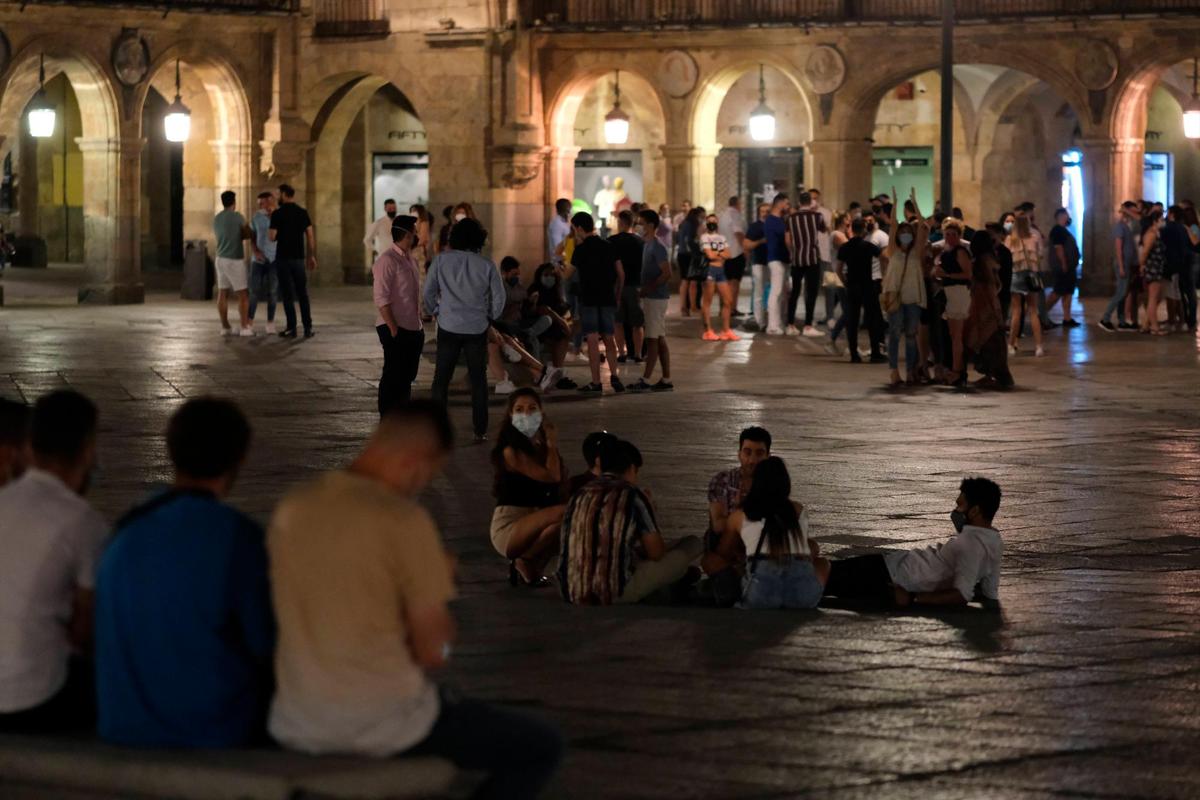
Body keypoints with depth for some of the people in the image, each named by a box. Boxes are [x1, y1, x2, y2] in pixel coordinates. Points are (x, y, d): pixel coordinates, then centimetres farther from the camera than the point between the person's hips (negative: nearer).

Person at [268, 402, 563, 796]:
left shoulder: (291, 508, 5)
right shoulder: (405, 520, -15)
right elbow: (434, 652, -12)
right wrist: (440, 584, 8)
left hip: (297, 727, 8)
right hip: (383, 726, -7)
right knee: (541, 746, 11)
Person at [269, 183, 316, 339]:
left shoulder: (277, 214, -7)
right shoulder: (302, 212, 3)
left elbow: (272, 237, -9)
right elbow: (310, 235, 1)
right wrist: (312, 256, 6)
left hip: (283, 258, -3)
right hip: (298, 258, 3)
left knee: (287, 294, 2)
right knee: (302, 294, 9)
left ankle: (291, 328, 0)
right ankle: (308, 328, 3)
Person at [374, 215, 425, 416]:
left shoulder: (410, 259, 14)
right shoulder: (387, 260, -15)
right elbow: (381, 299, -19)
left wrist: (420, 324, 15)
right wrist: (393, 328, -21)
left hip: (413, 329, 9)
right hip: (395, 330, -9)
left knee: (407, 377, 14)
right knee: (393, 377, -5)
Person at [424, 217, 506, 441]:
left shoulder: (441, 259, -4)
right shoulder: (486, 265, -5)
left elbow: (428, 291, -3)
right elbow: (499, 298, -1)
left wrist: (435, 312, 14)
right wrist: (489, 317, 16)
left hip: (449, 327, 0)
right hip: (477, 328, 0)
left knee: (441, 379, 8)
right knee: (478, 380, 9)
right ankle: (480, 431, 10)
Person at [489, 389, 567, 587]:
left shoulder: (541, 446, 12)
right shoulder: (512, 451, -11)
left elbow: (561, 485, 6)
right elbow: (551, 476, -17)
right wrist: (552, 444, -6)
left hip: (534, 523, 8)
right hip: (508, 528, -8)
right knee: (563, 514, -31)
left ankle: (535, 566, 3)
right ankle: (525, 563, -11)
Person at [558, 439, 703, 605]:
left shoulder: (579, 494, 12)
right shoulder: (633, 496, -4)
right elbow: (657, 553, 3)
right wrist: (648, 509, 20)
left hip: (572, 594, 7)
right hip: (615, 594, -7)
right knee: (692, 545, 9)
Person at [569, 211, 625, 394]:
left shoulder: (581, 249, -7)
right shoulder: (608, 247, 6)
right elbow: (621, 274, 6)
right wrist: (617, 295, 15)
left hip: (588, 299, -4)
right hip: (608, 299, 4)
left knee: (592, 340, -2)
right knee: (609, 338, 13)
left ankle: (596, 382, -3)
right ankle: (614, 375, 0)